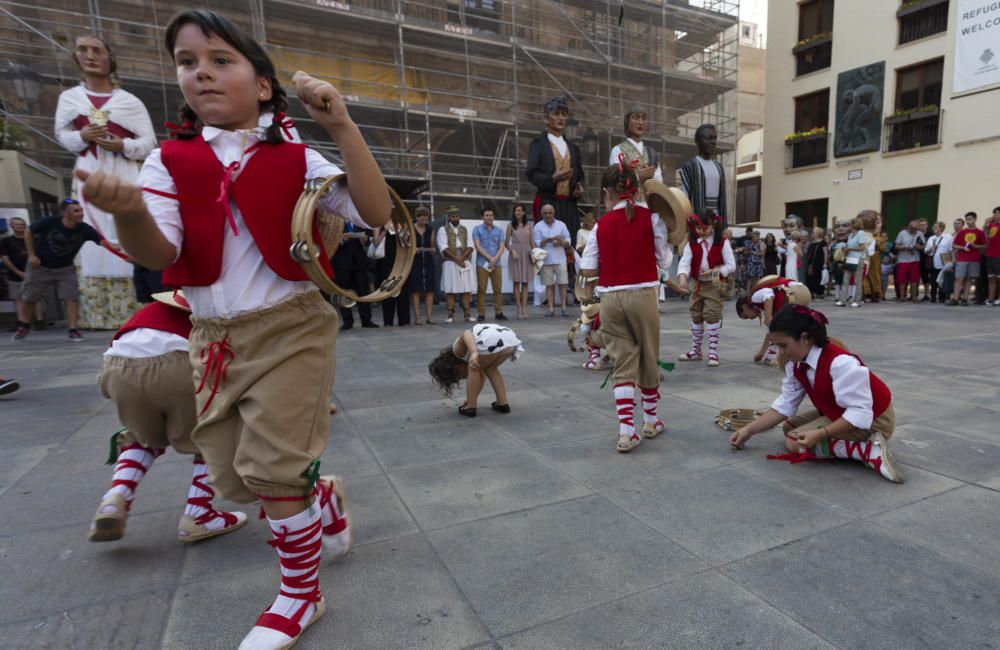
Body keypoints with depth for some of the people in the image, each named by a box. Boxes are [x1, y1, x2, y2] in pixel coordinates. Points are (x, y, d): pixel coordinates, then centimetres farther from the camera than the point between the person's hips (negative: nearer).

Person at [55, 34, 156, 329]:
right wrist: (82, 136, -7)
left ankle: (128, 308, -2)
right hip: (89, 173, 2)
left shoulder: (130, 101, 5)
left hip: (124, 174, -2)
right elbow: (61, 134, 14)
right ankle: (98, 313, 2)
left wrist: (122, 145, -13)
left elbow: (149, 142, 4)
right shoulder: (69, 97, 11)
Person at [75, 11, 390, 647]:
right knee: (233, 476, 12)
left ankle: (301, 595, 23)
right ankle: (326, 499, 42)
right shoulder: (169, 161, 5)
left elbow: (376, 214, -14)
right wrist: (129, 213, -30)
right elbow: (158, 253, -8)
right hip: (213, 337, 5)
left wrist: (343, 127, -19)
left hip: (291, 329, -4)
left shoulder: (297, 160, -2)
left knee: (271, 470, -2)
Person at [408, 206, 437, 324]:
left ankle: (428, 317, 4)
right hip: (415, 262, -3)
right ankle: (417, 317, 2)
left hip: (428, 261, 3)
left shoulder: (430, 230, 10)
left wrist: (432, 249, -7)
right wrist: (416, 249, -22)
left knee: (430, 289, -1)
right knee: (416, 290, -3)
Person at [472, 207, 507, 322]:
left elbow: (502, 247, 3)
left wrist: (495, 259, -13)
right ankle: (481, 314, 2)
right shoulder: (477, 229, 5)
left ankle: (498, 313, 11)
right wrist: (489, 258, -12)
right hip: (482, 264, -3)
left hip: (496, 264, 3)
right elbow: (477, 246, -5)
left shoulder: (499, 231, 12)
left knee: (498, 289, 3)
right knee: (481, 289, -2)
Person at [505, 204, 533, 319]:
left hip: (526, 254, 2)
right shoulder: (511, 225, 6)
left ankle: (525, 308, 2)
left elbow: (531, 241, 13)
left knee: (525, 283, 1)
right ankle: (519, 309, -1)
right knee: (517, 282, -3)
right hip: (515, 253, -2)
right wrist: (512, 251, -14)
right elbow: (506, 242, 2)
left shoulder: (528, 225, 11)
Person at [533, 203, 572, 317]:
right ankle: (551, 309, 4)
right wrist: (548, 240, -17)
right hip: (546, 260, -1)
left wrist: (562, 242, -11)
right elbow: (536, 243, -1)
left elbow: (568, 242, 11)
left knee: (562, 283, -3)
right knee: (549, 285, 0)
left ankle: (563, 308, 1)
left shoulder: (561, 225, 11)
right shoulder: (538, 226, 6)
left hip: (560, 259, 1)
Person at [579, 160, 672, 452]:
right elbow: (663, 262, 0)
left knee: (623, 363, 8)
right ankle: (650, 421, 32)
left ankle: (626, 431, 2)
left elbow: (587, 270, 3)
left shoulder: (601, 224, 3)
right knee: (648, 359, 15)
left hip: (610, 298, 1)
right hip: (642, 295, -1)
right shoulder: (651, 217, -1)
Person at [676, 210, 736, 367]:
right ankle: (696, 351, 24)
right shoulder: (691, 243, -2)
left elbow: (731, 265, -7)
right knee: (696, 316, 11)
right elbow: (685, 262, -15)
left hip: (715, 285, -3)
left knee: (712, 316, -9)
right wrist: (682, 277, -34)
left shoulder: (722, 243, -7)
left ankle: (713, 352, 0)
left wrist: (714, 271, -20)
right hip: (697, 284, 4)